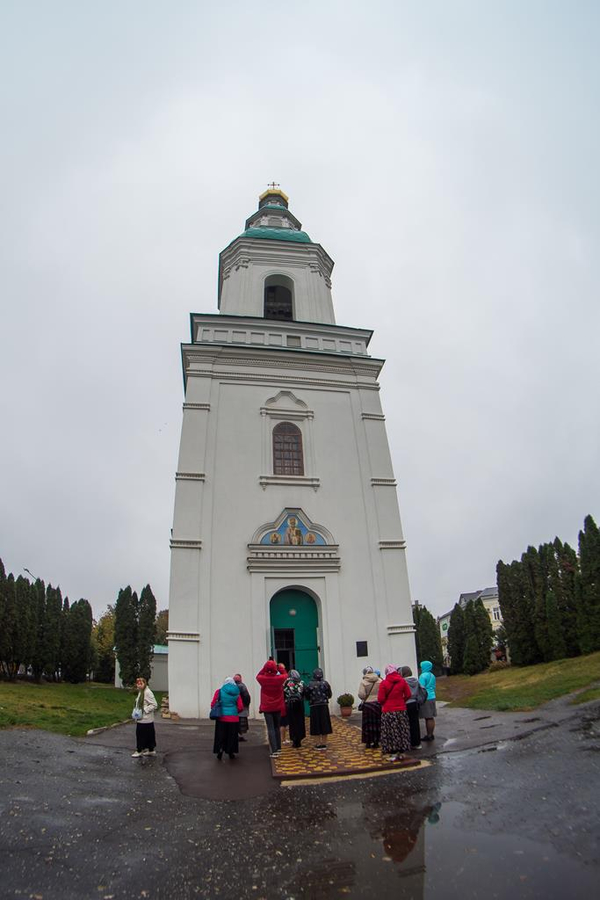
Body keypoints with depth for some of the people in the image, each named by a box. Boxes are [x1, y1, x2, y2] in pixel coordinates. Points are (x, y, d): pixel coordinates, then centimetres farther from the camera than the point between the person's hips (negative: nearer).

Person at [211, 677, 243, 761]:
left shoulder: (219, 691, -2)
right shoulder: (236, 693, 1)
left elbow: (213, 704, -4)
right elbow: (240, 707, -2)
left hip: (221, 718, -1)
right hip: (233, 718, 1)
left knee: (220, 736, 13)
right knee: (231, 736, 15)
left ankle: (220, 751, 6)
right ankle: (231, 753, 21)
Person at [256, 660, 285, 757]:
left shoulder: (263, 679, -14)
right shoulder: (279, 679, -13)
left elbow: (258, 675, 10)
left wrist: (265, 667, 5)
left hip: (267, 708, -2)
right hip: (277, 707, 2)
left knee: (270, 729, 0)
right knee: (277, 727, 18)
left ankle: (274, 751, -7)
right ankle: (278, 748, 26)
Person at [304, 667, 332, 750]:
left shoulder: (310, 684, -11)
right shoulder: (325, 683, -7)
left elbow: (306, 696, -3)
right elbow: (329, 695, 2)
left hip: (314, 707, -1)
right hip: (324, 706, 1)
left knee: (316, 725, 8)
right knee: (324, 724, 11)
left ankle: (318, 744, 12)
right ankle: (324, 743, 17)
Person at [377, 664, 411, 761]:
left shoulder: (384, 683, -11)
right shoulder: (402, 681, -3)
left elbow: (380, 699, -10)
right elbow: (408, 695, 1)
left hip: (388, 711, -3)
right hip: (401, 710, 3)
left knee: (390, 732, 4)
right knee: (402, 731, 13)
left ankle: (393, 754, 5)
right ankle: (401, 753, 18)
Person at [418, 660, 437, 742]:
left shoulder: (423, 676, -13)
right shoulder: (432, 676, 13)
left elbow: (421, 688, -17)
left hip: (426, 699, -8)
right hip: (432, 697, 8)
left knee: (428, 718, -3)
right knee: (431, 717, 13)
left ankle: (429, 735, 1)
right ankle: (431, 734, 20)